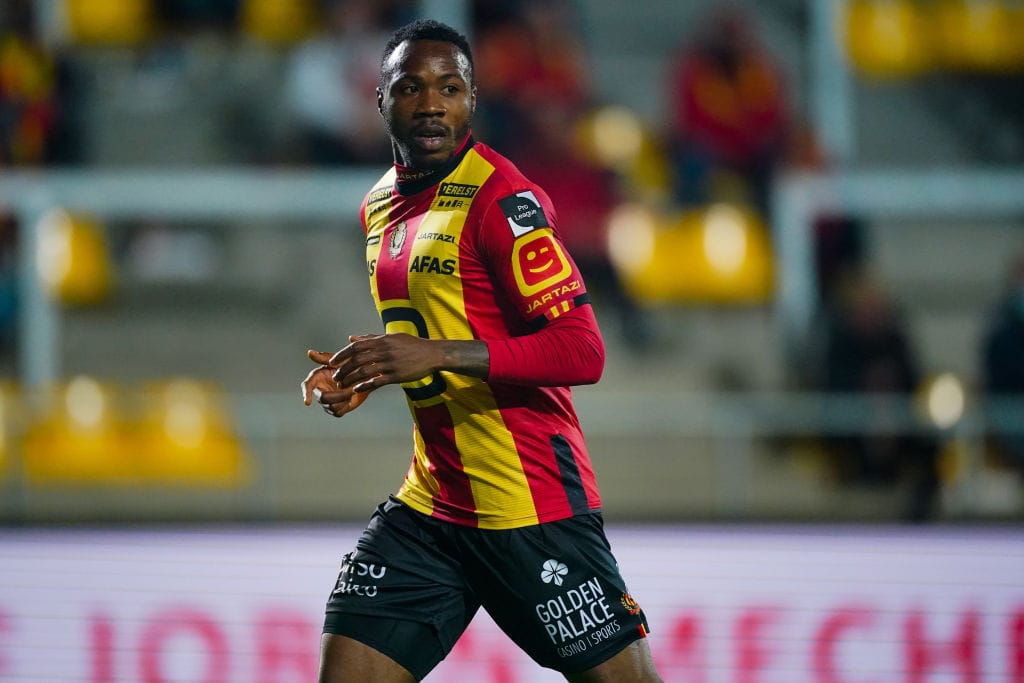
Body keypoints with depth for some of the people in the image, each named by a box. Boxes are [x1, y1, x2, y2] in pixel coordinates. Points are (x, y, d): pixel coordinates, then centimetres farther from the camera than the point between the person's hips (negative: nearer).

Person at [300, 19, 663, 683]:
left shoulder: (501, 197, -12)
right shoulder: (381, 206, 14)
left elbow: (581, 351, -20)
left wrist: (437, 355, -26)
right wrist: (363, 373, 10)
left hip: (532, 501, -7)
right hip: (432, 500, 7)